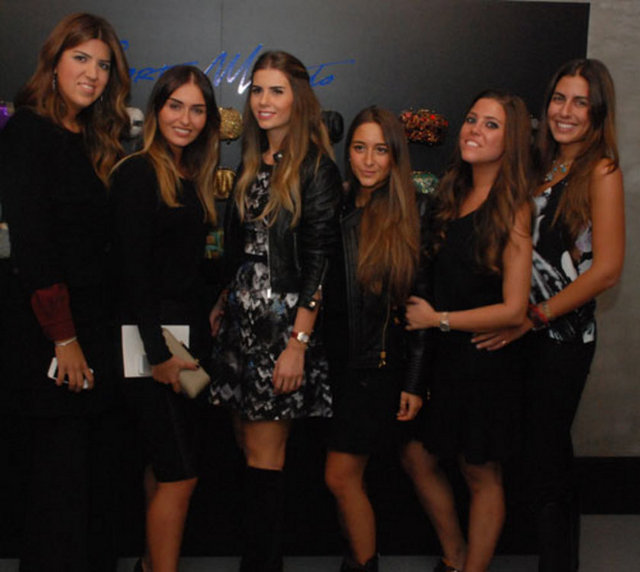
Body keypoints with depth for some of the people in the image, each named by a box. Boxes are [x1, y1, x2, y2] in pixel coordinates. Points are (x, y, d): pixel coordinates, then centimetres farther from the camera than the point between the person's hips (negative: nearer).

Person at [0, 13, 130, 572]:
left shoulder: (93, 143, 16)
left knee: (98, 469, 12)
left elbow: (99, 243, 13)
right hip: (53, 332, -8)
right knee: (64, 471, -2)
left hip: (96, 325, 8)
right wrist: (64, 338, -17)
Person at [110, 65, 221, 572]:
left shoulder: (195, 178, 14)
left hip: (189, 332, 8)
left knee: (164, 464, 16)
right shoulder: (138, 174, -10)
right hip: (154, 338, -8)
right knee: (181, 474, -7)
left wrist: (205, 324, 9)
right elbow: (134, 269, -16)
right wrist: (159, 352, -18)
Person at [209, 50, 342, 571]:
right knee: (250, 449, 11)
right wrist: (222, 305, 12)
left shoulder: (316, 169, -9)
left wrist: (298, 343, -18)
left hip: (281, 327, -7)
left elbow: (318, 262, -14)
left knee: (265, 458, -1)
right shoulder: (252, 166, 14)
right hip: (241, 323, 7)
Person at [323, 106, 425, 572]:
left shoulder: (412, 217, -6)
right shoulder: (337, 210, 5)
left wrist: (415, 383, -7)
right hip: (337, 360, 4)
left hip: (380, 365, -4)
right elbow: (322, 293, 9)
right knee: (348, 476, 10)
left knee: (342, 476, -2)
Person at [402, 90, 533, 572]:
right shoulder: (452, 195, 5)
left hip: (486, 361, -7)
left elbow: (513, 309, -18)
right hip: (441, 353, 7)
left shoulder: (513, 209, -15)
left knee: (481, 474, 9)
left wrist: (438, 319, -13)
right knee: (419, 458, 15)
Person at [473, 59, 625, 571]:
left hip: (563, 334, -6)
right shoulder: (543, 166, 11)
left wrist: (533, 317, -16)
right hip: (525, 334, 6)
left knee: (543, 459, 1)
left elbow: (607, 269, -16)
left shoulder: (601, 172, -9)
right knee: (550, 453, 16)